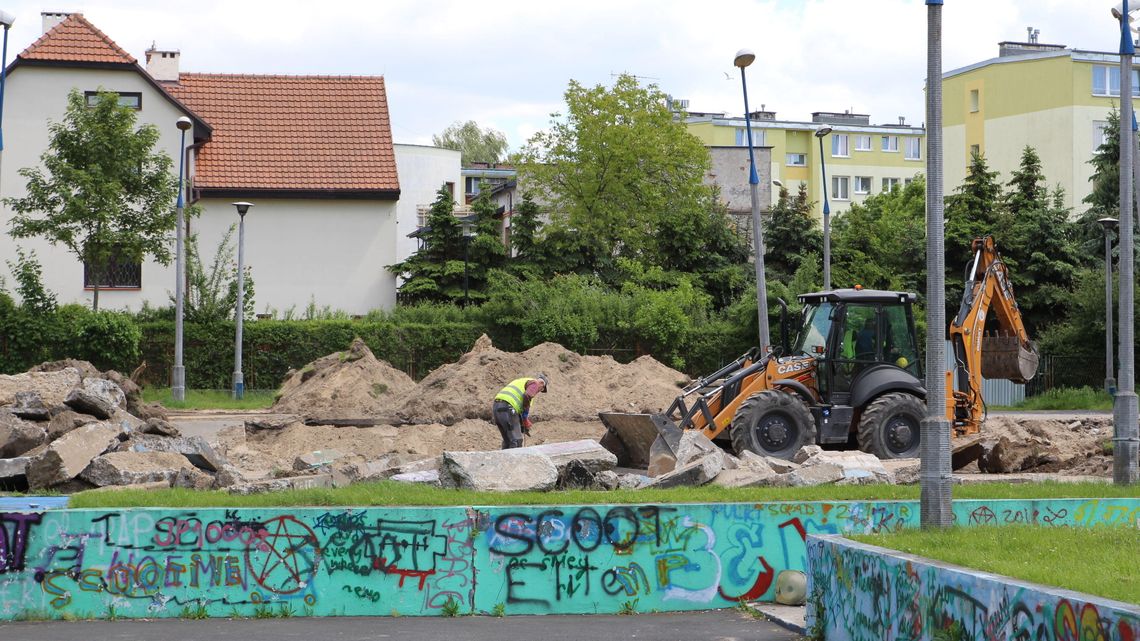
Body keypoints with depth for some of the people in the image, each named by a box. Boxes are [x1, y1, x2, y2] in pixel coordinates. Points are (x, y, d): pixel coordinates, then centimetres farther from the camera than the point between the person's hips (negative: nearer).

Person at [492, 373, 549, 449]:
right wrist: (526, 421, -4)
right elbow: (527, 397, -11)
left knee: (507, 440, 17)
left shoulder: (520, 381, 33)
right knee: (517, 441, -6)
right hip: (507, 408, -9)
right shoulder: (535, 383, 7)